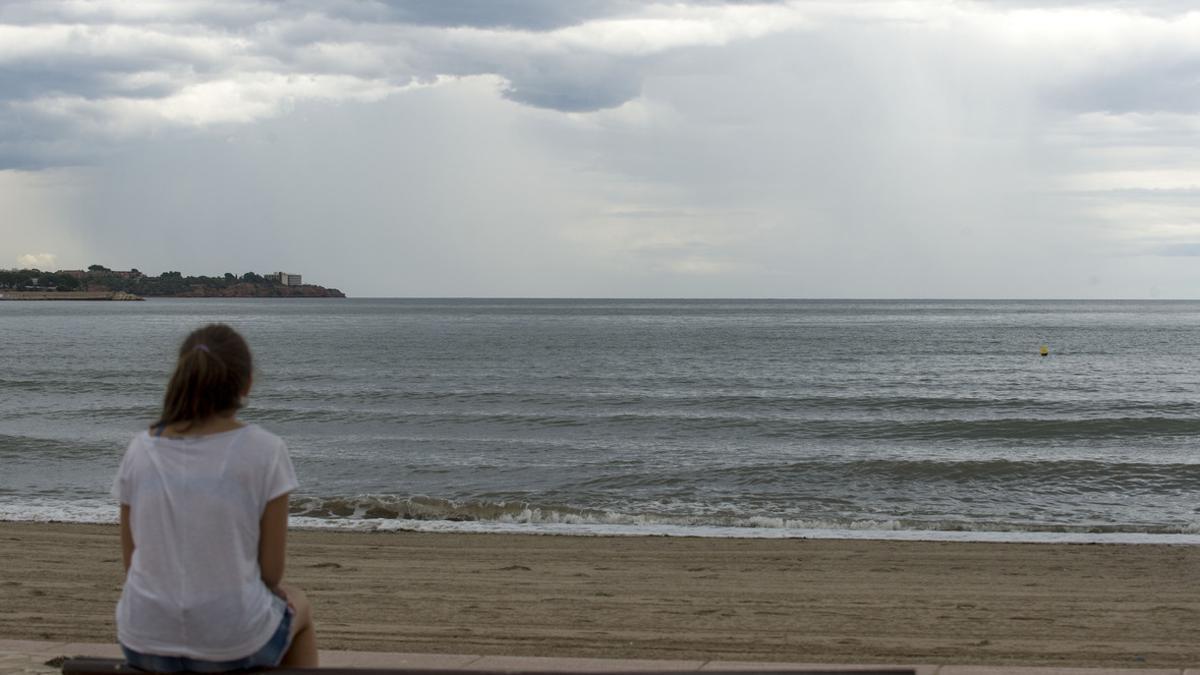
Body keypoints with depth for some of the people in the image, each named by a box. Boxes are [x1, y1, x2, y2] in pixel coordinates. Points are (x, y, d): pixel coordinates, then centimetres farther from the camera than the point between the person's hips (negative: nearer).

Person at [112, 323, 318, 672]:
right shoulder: (264, 450, -12)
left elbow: (133, 561, 4)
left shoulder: (140, 450, -2)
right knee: (297, 605, 34)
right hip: (232, 644, -3)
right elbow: (271, 569, -8)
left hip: (145, 644, 3)